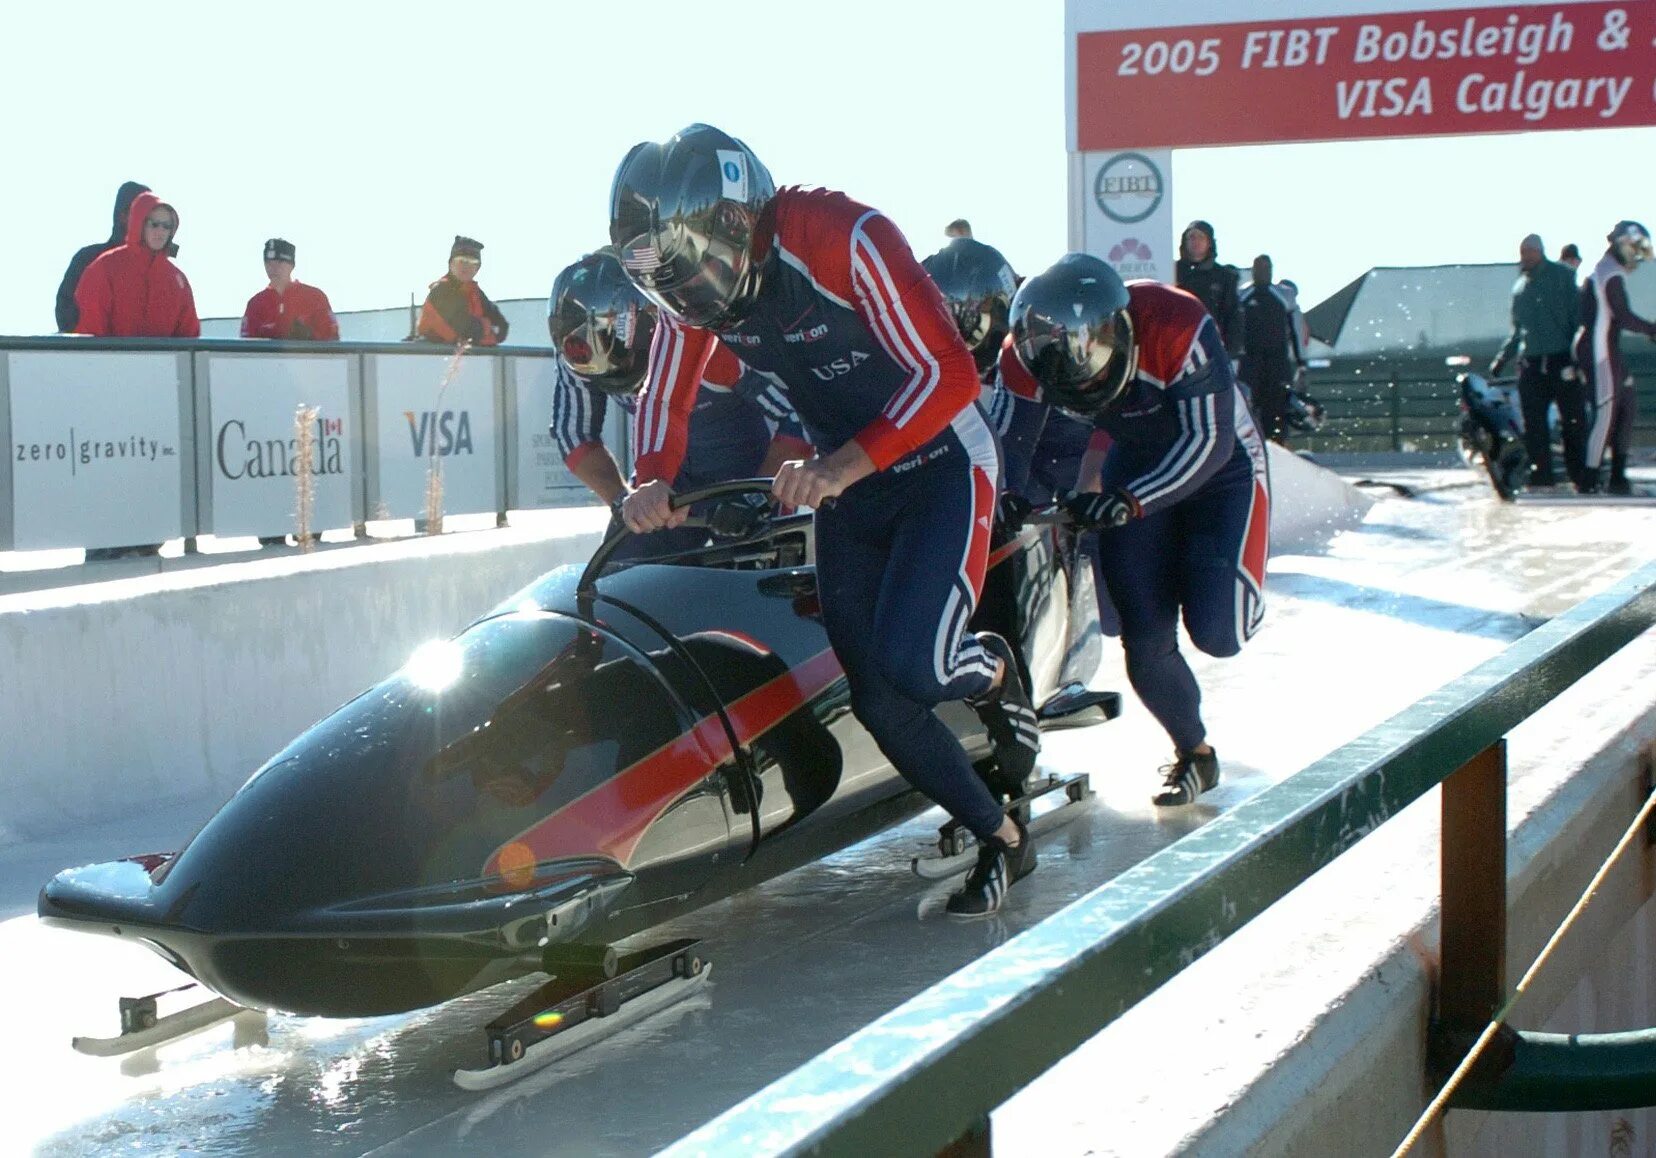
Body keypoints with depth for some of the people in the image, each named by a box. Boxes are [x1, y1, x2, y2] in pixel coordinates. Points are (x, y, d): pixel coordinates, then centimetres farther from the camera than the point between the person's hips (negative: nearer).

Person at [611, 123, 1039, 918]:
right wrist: (653, 482, -18)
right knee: (878, 698, -1)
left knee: (912, 663, -24)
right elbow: (666, 395, 3)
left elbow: (950, 373, -30)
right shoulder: (695, 283, -8)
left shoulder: (844, 240, -28)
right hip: (845, 484, 6)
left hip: (939, 467, -6)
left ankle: (992, 672, 11)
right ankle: (999, 842, 16)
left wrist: (843, 465, -40)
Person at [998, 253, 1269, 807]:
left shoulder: (1178, 326, -36)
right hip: (1137, 465, 4)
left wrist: (1129, 502, -38)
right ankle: (1193, 753, 22)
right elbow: (1008, 440, -13)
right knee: (1146, 646, -5)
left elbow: (1209, 441, -31)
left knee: (1215, 631, -18)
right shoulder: (1031, 351, -24)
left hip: (1219, 463, -3)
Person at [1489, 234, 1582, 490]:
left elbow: (1579, 316, -3)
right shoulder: (1520, 286, 17)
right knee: (1534, 423, 0)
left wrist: (1577, 357, -12)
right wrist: (1502, 357, 17)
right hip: (1531, 363, 5)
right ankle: (1541, 475, 4)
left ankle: (1580, 474, 2)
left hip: (1562, 361, -5)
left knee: (1573, 420, -3)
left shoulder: (1563, 277, 1)